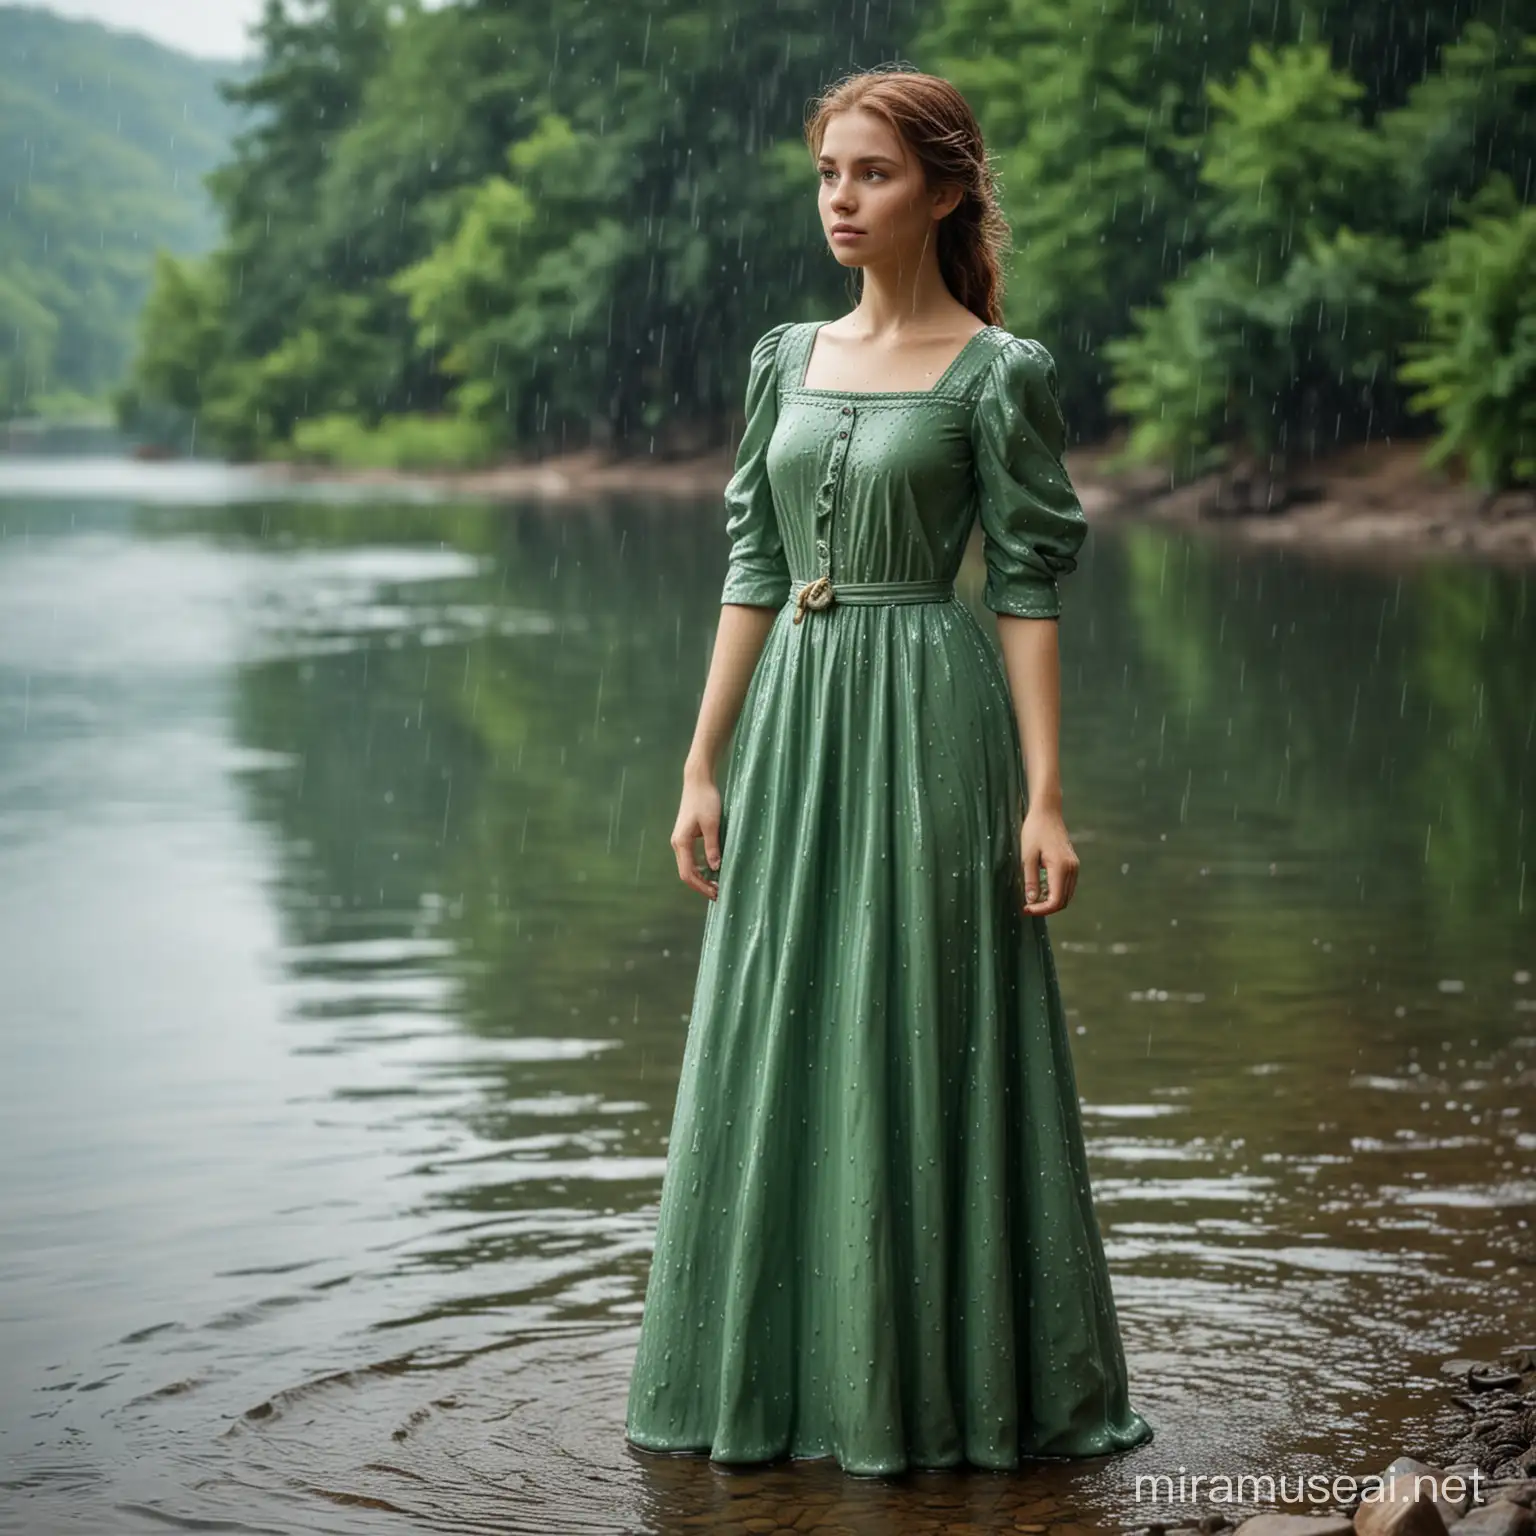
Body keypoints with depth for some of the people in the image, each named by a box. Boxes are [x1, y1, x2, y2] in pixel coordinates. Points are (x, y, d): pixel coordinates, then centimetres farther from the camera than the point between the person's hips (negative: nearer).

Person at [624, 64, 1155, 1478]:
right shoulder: (789, 359, 11)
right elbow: (753, 568, 12)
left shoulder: (999, 374, -4)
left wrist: (1044, 798, -12)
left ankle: (932, 1385, 11)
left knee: (919, 1053, -1)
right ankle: (778, 1376, 20)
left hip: (925, 723, -5)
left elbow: (1030, 589, -6)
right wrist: (703, 767, 8)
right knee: (777, 1054, 8)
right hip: (790, 723, 6)